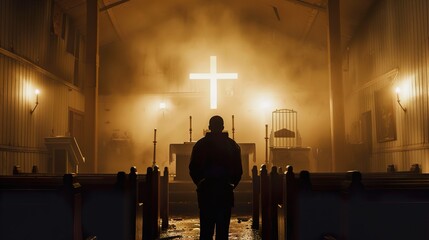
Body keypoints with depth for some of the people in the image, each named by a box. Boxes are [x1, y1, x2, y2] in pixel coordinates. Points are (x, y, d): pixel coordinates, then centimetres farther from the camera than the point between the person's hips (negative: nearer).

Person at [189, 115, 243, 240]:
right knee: (223, 229, 4)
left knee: (206, 229, 6)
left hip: (205, 190, 0)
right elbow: (238, 170, 4)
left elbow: (192, 169, 3)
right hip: (225, 191, 0)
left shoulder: (200, 144, 1)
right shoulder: (233, 145, 2)